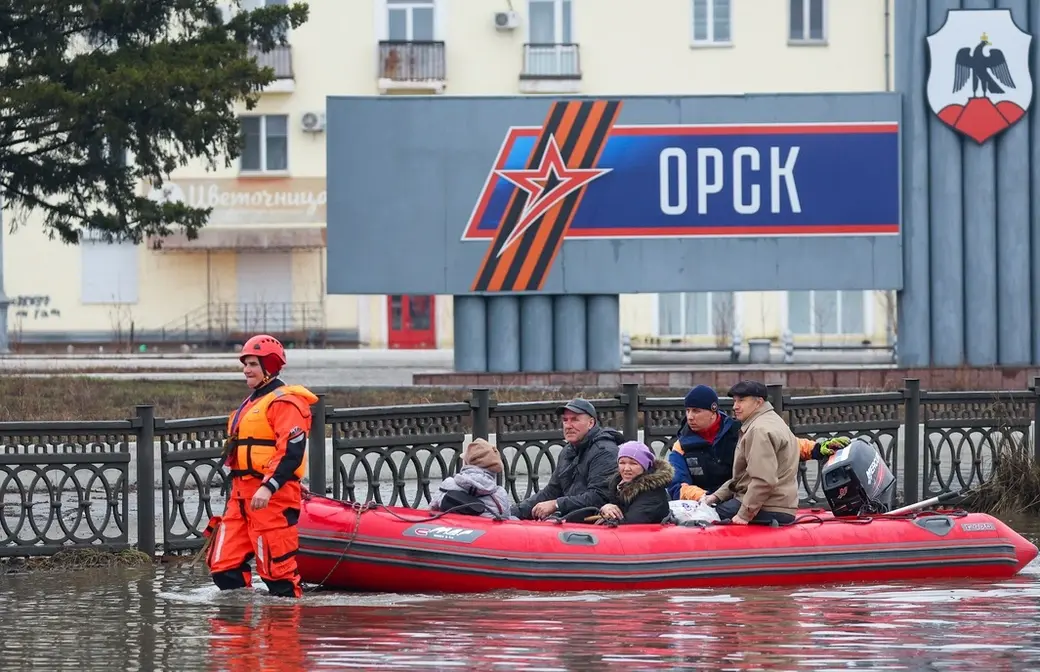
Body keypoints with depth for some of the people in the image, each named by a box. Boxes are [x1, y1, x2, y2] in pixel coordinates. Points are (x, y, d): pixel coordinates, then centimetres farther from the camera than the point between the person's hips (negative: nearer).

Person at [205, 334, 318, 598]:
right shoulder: (251, 403, 23)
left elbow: (292, 452, -19)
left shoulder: (284, 402, -9)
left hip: (272, 497, -10)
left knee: (276, 566, -8)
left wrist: (269, 487, -28)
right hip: (242, 494, 10)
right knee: (224, 566, 4)